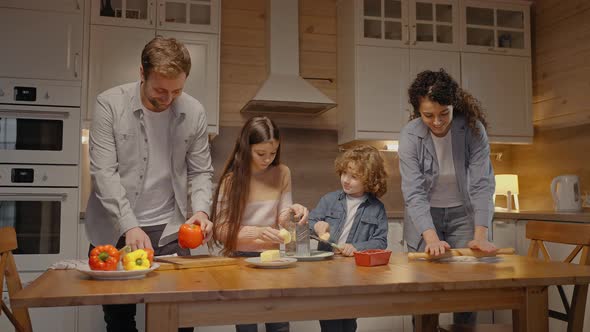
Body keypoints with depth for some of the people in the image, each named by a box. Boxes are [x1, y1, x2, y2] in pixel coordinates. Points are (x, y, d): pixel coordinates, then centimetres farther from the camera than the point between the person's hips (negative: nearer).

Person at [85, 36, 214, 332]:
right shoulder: (109, 104, -9)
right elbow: (104, 172, -13)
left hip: (169, 230, 1)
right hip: (115, 230, -1)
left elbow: (200, 172, 4)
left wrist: (201, 210, -15)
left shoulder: (194, 112, -2)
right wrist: (129, 226, -22)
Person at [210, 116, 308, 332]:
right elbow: (221, 231, -10)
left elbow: (281, 221, 6)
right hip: (241, 257, -2)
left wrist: (291, 211, -16)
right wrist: (257, 232, -24)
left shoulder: (282, 174, 3)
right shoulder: (232, 179, -5)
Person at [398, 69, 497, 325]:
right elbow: (413, 193, -24)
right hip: (424, 218, 0)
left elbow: (482, 184, -19)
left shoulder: (473, 129, -16)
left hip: (462, 215, 1)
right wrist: (432, 238, -36)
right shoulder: (410, 136, -18)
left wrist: (480, 235, -29)